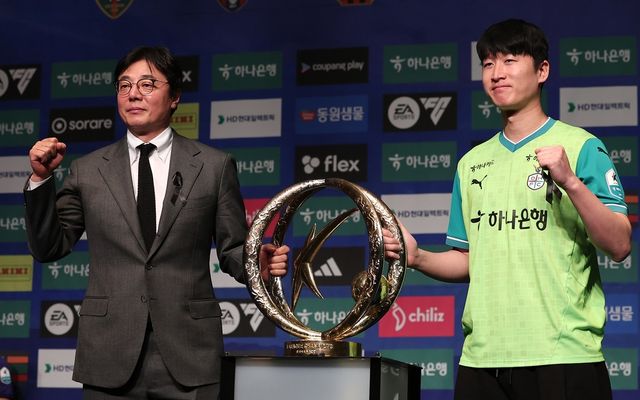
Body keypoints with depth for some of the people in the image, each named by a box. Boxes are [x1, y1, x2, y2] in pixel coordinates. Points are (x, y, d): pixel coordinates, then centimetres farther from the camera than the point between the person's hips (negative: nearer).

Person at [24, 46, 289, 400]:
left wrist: (258, 265, -15)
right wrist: (41, 179, -1)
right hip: (110, 356, 1)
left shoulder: (214, 166, 5)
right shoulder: (88, 171, 9)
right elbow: (48, 248, 11)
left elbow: (232, 250, 7)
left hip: (187, 356, -1)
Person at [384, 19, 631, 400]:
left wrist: (570, 182, -20)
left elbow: (620, 246, -9)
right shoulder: (472, 164, 15)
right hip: (482, 359, 5)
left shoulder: (580, 146, -2)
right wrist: (418, 257, 1)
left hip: (562, 357, -5)